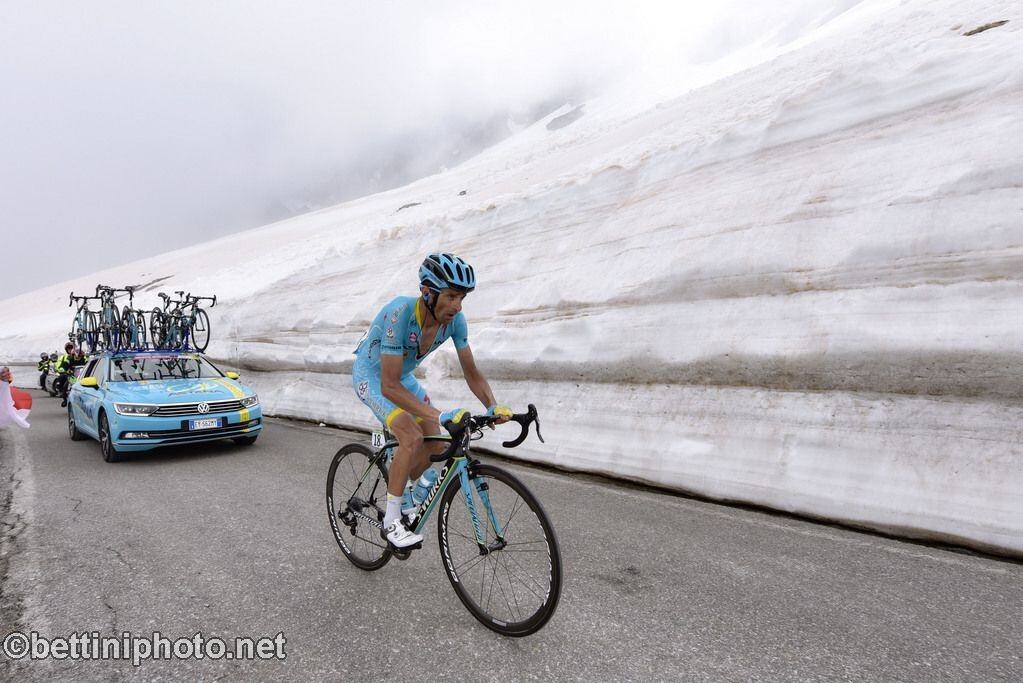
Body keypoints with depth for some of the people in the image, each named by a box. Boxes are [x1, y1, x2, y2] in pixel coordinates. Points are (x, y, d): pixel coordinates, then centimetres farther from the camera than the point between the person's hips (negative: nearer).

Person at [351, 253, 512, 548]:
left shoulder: (454, 319, -20)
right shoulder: (399, 314, -38)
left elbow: (471, 372, -13)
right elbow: (389, 386, -39)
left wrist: (494, 407, -29)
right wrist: (440, 416, -46)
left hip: (403, 376, 6)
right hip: (372, 376, -6)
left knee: (436, 445, -1)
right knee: (412, 438, -25)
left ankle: (403, 499, 26)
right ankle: (391, 522, -8)